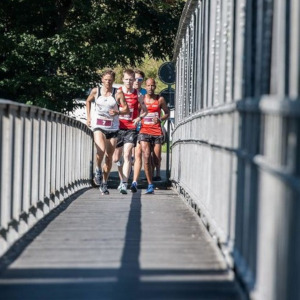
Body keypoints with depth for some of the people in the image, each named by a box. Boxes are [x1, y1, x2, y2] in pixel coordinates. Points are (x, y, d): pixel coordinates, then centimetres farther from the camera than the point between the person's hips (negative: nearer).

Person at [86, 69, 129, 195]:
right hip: (98, 125, -1)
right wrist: (88, 116, 16)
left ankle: (104, 183, 20)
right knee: (101, 150, -26)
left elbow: (126, 109, -1)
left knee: (109, 156, 5)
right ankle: (98, 170, 4)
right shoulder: (96, 91, 2)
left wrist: (118, 112, -20)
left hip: (113, 127, 1)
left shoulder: (118, 93, -3)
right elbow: (88, 101, 22)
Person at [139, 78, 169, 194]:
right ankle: (150, 185, -12)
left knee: (156, 160, 1)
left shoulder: (160, 99, 6)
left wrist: (160, 119, -6)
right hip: (144, 131, -1)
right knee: (146, 157, -15)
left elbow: (167, 113, 13)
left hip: (157, 131, 1)